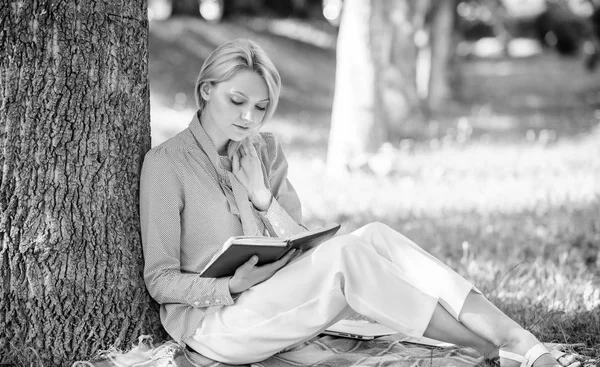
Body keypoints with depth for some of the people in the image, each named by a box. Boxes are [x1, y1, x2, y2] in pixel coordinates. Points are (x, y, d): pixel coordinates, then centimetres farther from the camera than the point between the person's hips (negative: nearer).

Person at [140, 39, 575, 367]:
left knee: (373, 237, -21)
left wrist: (264, 198, -13)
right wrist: (230, 287, -24)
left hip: (276, 305, 6)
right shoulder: (166, 163, -9)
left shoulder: (265, 151, 9)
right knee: (344, 255, -29)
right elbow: (160, 279, -9)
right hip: (215, 324, -5)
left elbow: (302, 246, 3)